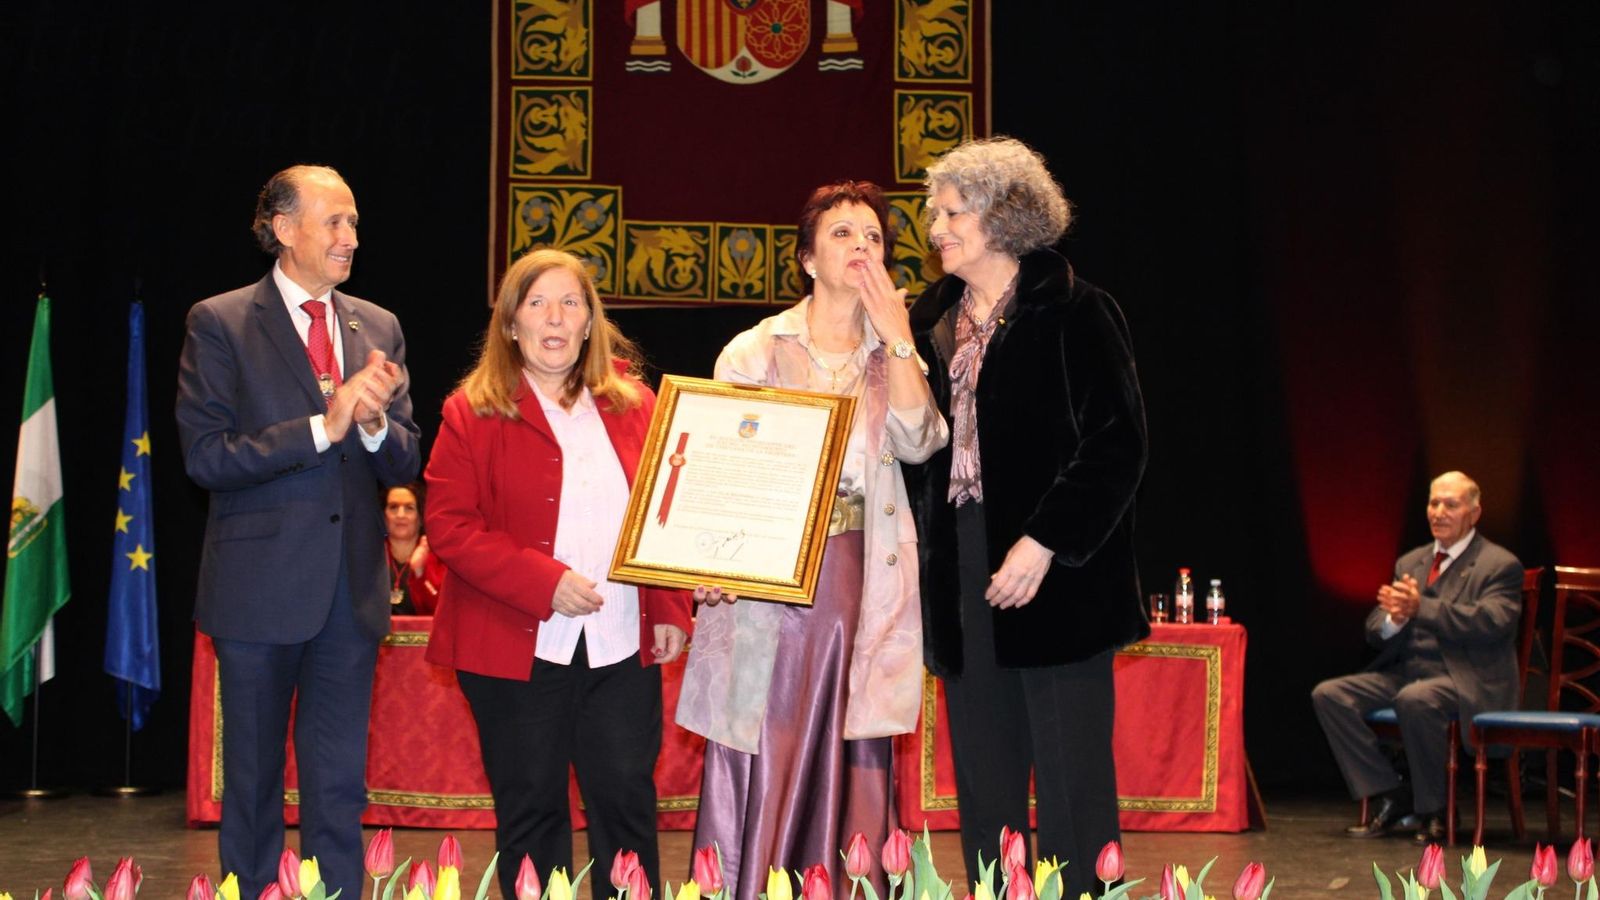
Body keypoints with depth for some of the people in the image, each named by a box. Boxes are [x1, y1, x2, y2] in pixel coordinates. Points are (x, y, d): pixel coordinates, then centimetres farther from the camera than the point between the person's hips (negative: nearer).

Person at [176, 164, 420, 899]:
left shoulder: (378, 328, 9)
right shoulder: (219, 324, -5)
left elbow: (404, 464, 9)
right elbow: (205, 457, -14)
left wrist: (374, 423, -13)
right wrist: (322, 427, -20)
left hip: (351, 589, 4)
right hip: (260, 586, -4)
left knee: (341, 784, 9)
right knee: (253, 781, 8)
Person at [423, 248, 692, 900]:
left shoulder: (632, 402, 9)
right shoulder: (474, 411, 0)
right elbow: (449, 523, -7)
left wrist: (671, 611, 0)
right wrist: (543, 582, -17)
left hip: (623, 644, 2)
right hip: (518, 645, -2)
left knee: (627, 800, 3)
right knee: (530, 810, 5)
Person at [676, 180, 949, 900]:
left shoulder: (894, 356, 13)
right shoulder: (754, 352, 6)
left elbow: (918, 441, -5)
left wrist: (895, 332, -5)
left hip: (865, 589, 2)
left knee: (851, 778, 4)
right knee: (762, 774, -2)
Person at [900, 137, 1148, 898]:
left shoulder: (1072, 312, -6)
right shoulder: (930, 319, 13)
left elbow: (1117, 442, -11)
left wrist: (1044, 541, -18)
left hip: (1053, 578, -6)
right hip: (960, 575, 6)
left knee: (1072, 782, 0)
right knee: (983, 784, 9)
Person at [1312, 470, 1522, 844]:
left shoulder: (1500, 565, 0)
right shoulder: (1409, 563, 19)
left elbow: (1492, 621, -18)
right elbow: (1374, 630, 14)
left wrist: (1421, 608, -24)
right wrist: (1394, 619, -11)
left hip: (1467, 680, -7)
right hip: (1405, 672, 7)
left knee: (1416, 698, -38)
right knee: (1328, 694, -13)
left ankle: (1435, 812, -19)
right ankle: (1387, 796, -9)